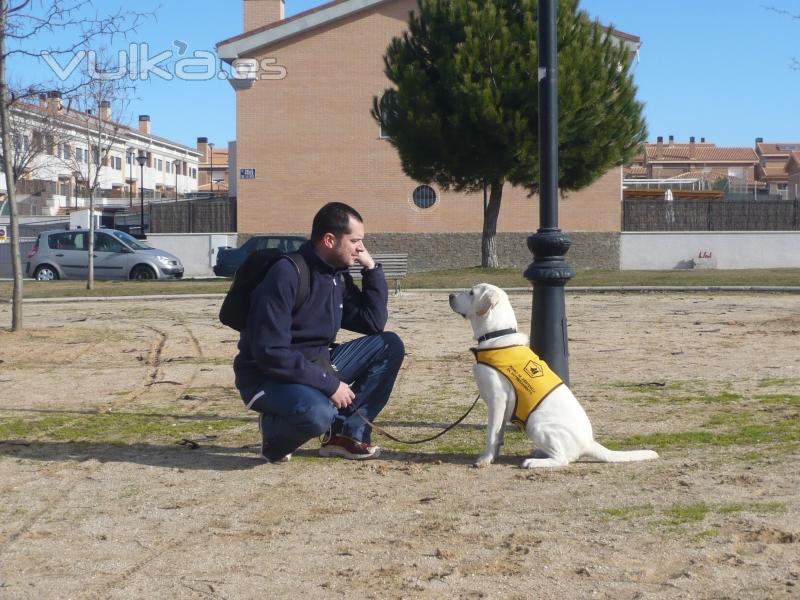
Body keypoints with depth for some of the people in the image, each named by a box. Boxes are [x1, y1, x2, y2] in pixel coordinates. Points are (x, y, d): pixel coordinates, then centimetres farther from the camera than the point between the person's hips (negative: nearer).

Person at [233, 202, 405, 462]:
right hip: (268, 376, -8)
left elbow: (374, 322, 6)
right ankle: (274, 432, -3)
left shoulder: (338, 275, 4)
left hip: (317, 364, 8)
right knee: (317, 413, -39)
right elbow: (270, 352, -26)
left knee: (390, 345, -3)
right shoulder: (286, 275, -22)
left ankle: (347, 432, -1)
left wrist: (371, 269, -3)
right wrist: (329, 384, -24)